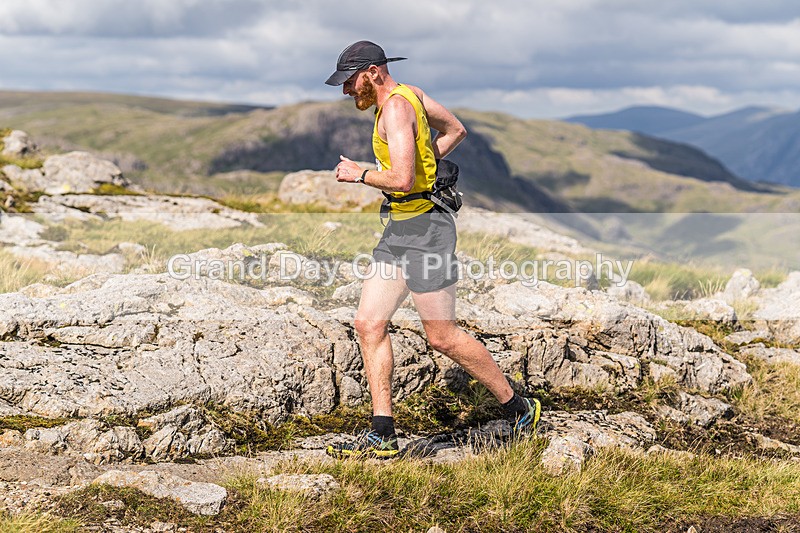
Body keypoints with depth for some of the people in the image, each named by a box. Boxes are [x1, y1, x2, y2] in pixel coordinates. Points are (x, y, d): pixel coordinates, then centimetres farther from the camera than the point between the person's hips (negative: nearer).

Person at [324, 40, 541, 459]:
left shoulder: (396, 107, -18)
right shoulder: (410, 93, 13)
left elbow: (401, 180, -28)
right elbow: (455, 130, 25)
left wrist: (359, 175, -12)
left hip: (423, 229, -10)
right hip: (399, 228, 10)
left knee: (443, 337, -2)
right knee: (368, 324, 4)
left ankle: (519, 408, 14)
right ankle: (382, 436, 5)